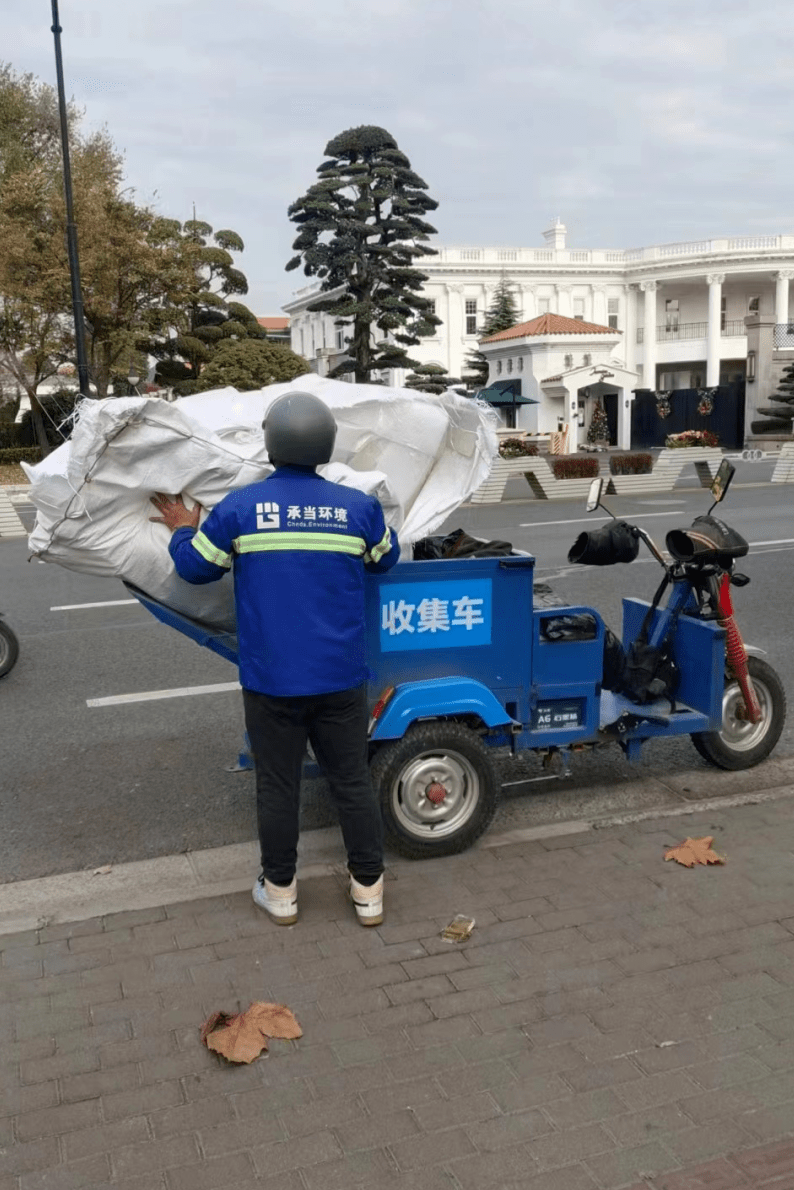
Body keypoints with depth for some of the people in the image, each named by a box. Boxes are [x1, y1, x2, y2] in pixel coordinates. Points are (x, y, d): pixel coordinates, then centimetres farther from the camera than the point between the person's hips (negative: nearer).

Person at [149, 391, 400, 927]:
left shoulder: (240, 507, -8)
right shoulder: (359, 506, -4)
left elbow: (195, 567, 4)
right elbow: (387, 559, 15)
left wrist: (182, 530, 24)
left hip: (271, 679, -1)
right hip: (341, 677, 1)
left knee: (278, 786, 12)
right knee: (353, 780, 13)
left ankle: (280, 890, 26)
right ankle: (369, 889, 23)